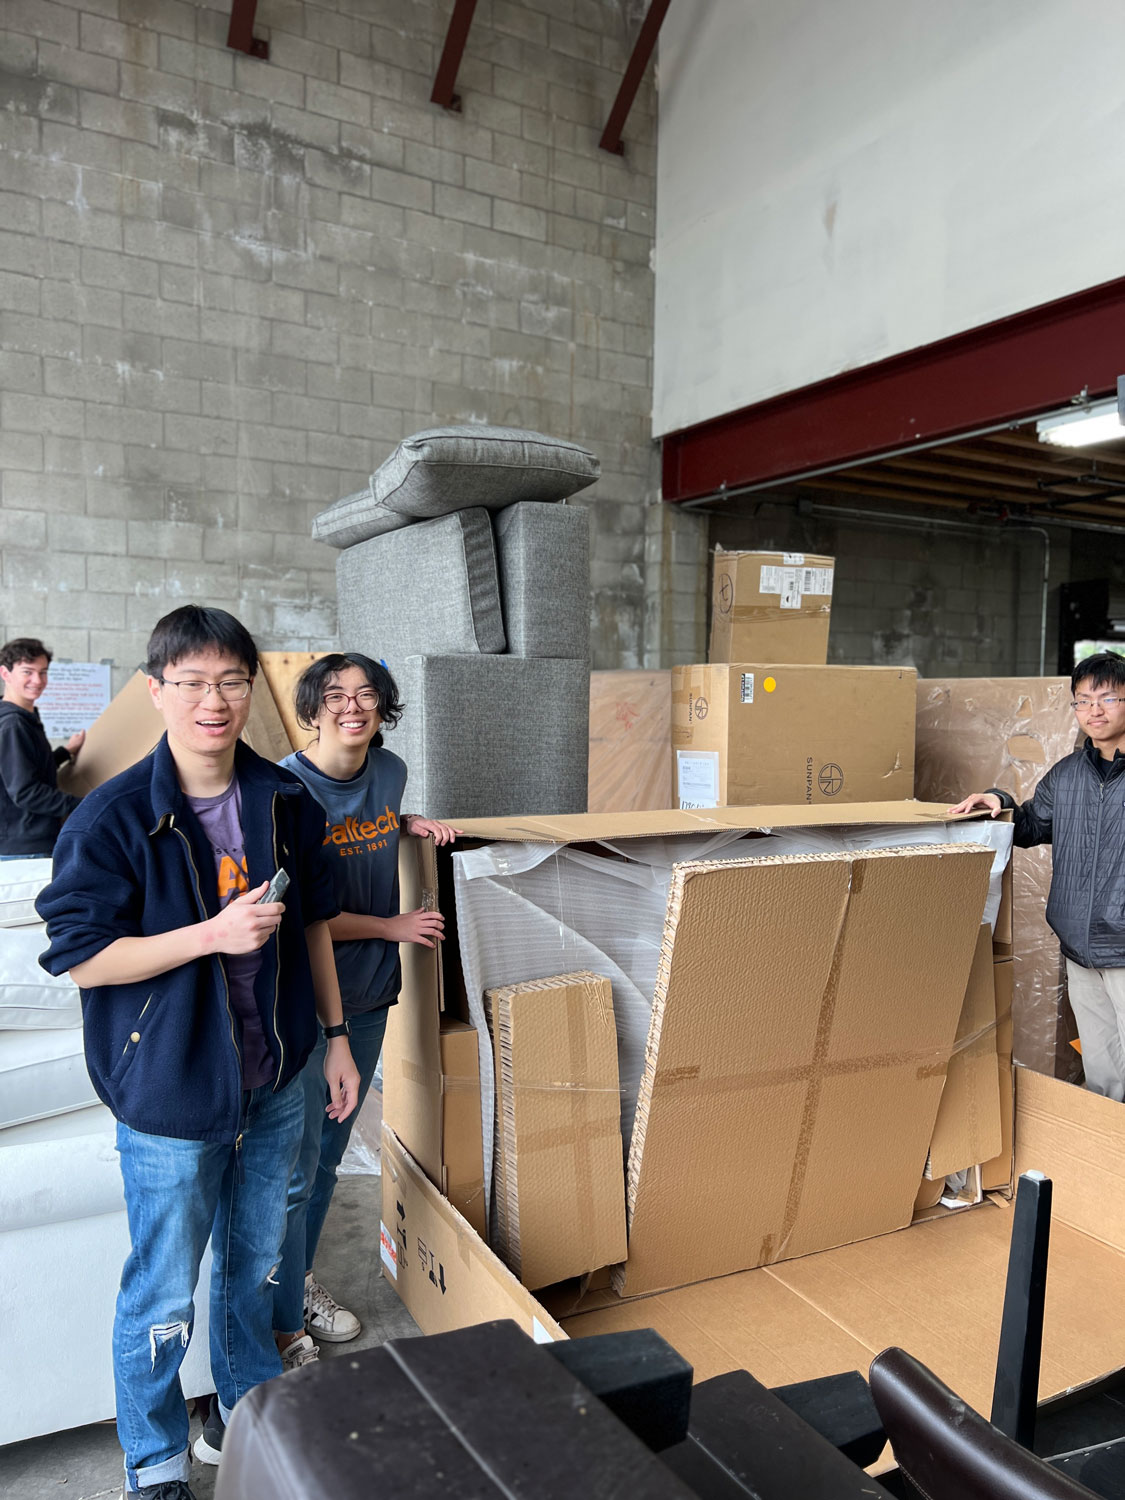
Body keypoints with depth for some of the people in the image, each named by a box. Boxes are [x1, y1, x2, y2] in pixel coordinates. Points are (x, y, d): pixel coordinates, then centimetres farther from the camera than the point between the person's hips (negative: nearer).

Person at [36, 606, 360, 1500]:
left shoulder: (286, 801, -1)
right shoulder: (114, 817, -16)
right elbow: (79, 956, -15)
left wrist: (336, 1036, 10)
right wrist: (214, 934, -25)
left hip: (276, 1085, 5)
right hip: (173, 1095, -4)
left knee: (257, 1263, 22)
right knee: (165, 1292, 11)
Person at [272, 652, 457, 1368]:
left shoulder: (389, 771, 2)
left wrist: (411, 824, 3)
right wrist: (395, 927, -12)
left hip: (368, 996, 7)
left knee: (329, 1152, 21)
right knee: (294, 1166, 4)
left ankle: (302, 1281, 41)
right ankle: (285, 1325, 22)